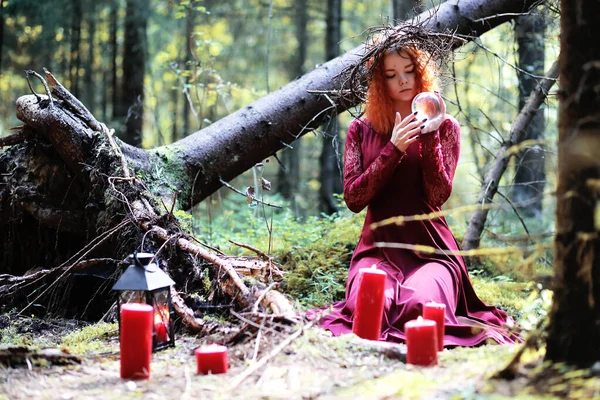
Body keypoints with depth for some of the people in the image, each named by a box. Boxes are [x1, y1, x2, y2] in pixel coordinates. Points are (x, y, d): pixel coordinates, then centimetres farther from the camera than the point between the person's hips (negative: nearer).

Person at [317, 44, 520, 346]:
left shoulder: (445, 127, 7)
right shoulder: (361, 130, 10)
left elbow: (438, 196, -6)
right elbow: (353, 198, -3)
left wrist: (430, 137, -15)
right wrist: (393, 149, -12)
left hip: (430, 248, 0)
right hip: (378, 247, 1)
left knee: (420, 308, -32)